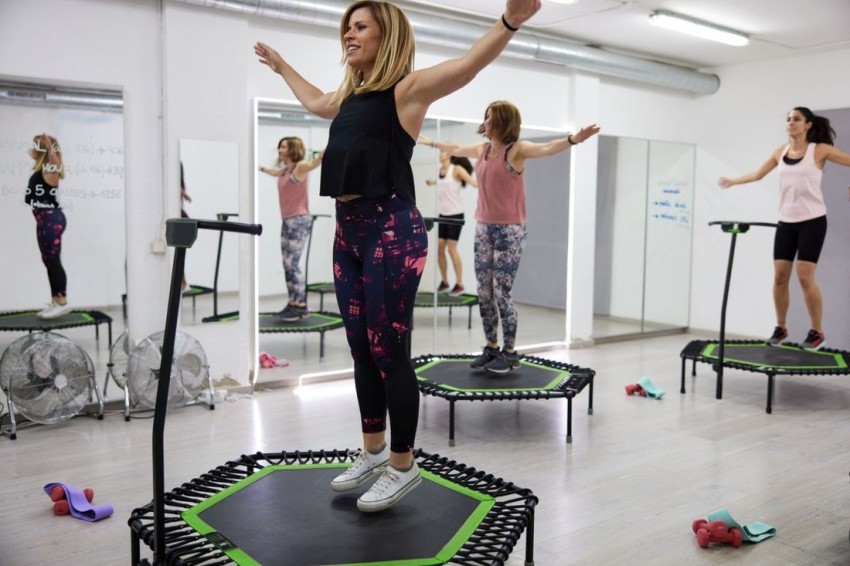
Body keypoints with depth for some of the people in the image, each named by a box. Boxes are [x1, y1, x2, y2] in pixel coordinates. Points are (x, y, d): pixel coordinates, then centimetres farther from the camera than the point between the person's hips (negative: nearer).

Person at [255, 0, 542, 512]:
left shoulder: (406, 89, -4)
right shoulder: (350, 95, 19)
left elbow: (468, 64, -21)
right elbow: (315, 101, 42)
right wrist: (281, 66, 54)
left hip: (392, 231, -8)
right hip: (348, 230, 8)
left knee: (389, 352, -3)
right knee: (362, 349, 13)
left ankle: (404, 466, 12)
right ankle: (373, 451, 28)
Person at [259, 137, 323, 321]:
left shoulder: (300, 167, -9)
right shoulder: (283, 171, 14)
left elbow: (314, 163, -29)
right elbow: (274, 172, 38)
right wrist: (262, 168, 55)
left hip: (299, 220, -8)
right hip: (287, 221, 8)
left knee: (292, 263, -11)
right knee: (287, 264, 7)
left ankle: (301, 306, -5)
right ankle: (293, 303, 13)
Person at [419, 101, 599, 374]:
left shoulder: (516, 149, -10)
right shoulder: (482, 149, 10)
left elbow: (546, 148, -29)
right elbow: (455, 149, 29)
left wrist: (573, 139, -48)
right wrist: (428, 141, 43)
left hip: (509, 231, -6)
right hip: (483, 229, 7)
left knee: (501, 292, -6)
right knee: (484, 292, 8)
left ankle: (510, 352, 6)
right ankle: (491, 347, 20)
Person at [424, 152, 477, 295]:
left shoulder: (457, 169, -9)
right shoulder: (441, 170, 10)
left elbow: (473, 182, -19)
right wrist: (433, 182, 45)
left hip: (455, 214, -6)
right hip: (442, 214, 7)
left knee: (452, 248, -7)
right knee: (439, 248, 3)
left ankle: (459, 284, 2)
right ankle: (444, 282, 15)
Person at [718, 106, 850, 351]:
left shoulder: (819, 150, -4)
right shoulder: (780, 151, 9)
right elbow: (758, 174, 21)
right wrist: (732, 181, 21)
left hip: (812, 221, -4)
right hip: (786, 222, 4)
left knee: (805, 276, -10)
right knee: (779, 276, 1)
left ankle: (817, 332, 4)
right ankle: (780, 328, 15)